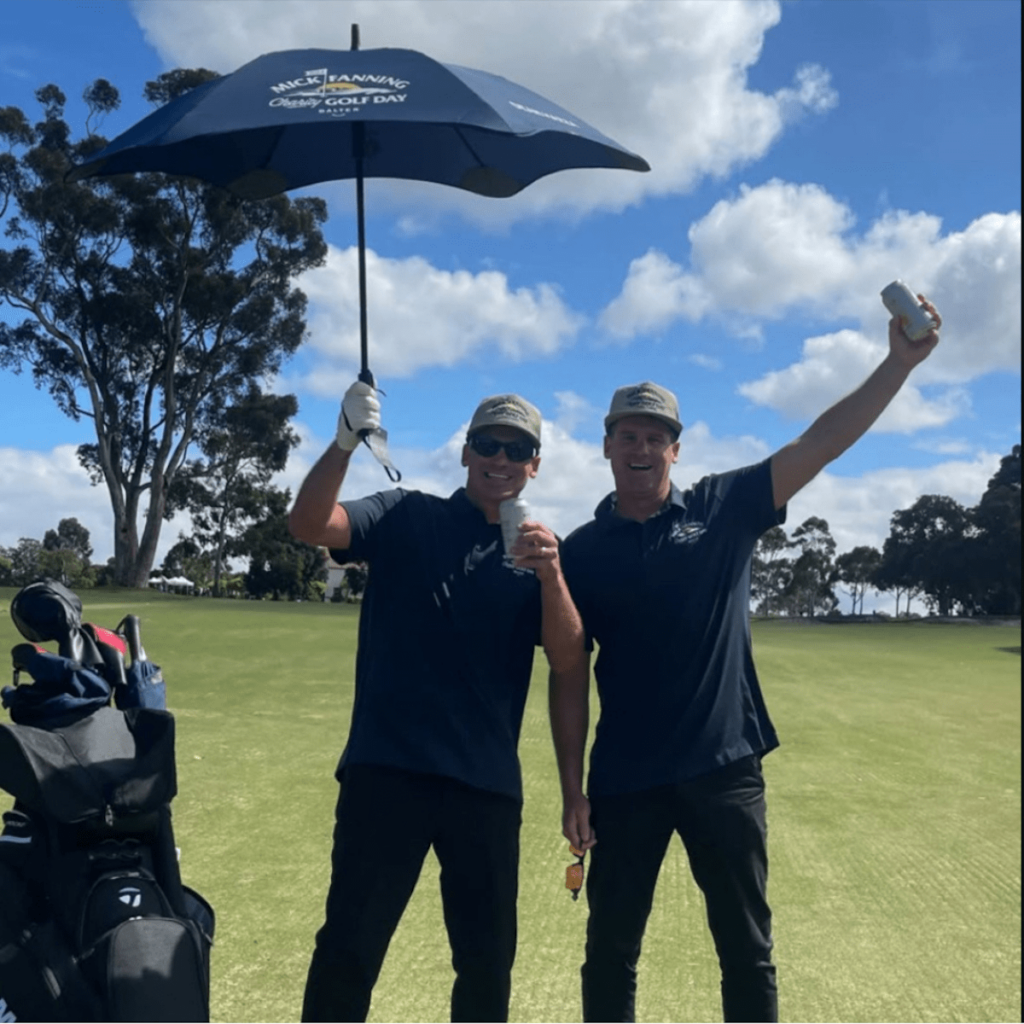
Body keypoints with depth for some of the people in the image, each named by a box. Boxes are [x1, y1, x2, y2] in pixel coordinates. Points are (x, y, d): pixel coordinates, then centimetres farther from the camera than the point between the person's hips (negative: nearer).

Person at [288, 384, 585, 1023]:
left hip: (488, 783, 3)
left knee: (488, 958, 14)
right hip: (387, 768, -3)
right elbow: (309, 525, -13)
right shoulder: (407, 517, 4)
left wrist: (550, 574, -19)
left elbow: (569, 664, -3)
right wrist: (345, 444, -29)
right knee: (350, 947, -2)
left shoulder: (538, 554, 10)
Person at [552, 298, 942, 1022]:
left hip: (724, 769, 0)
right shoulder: (581, 552, 2)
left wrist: (901, 362, -19)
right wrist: (572, 790, 0)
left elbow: (821, 443, -7)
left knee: (747, 949, 12)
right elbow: (570, 678, 2)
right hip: (625, 779, 1)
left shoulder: (724, 509, 1)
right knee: (610, 951, 13)